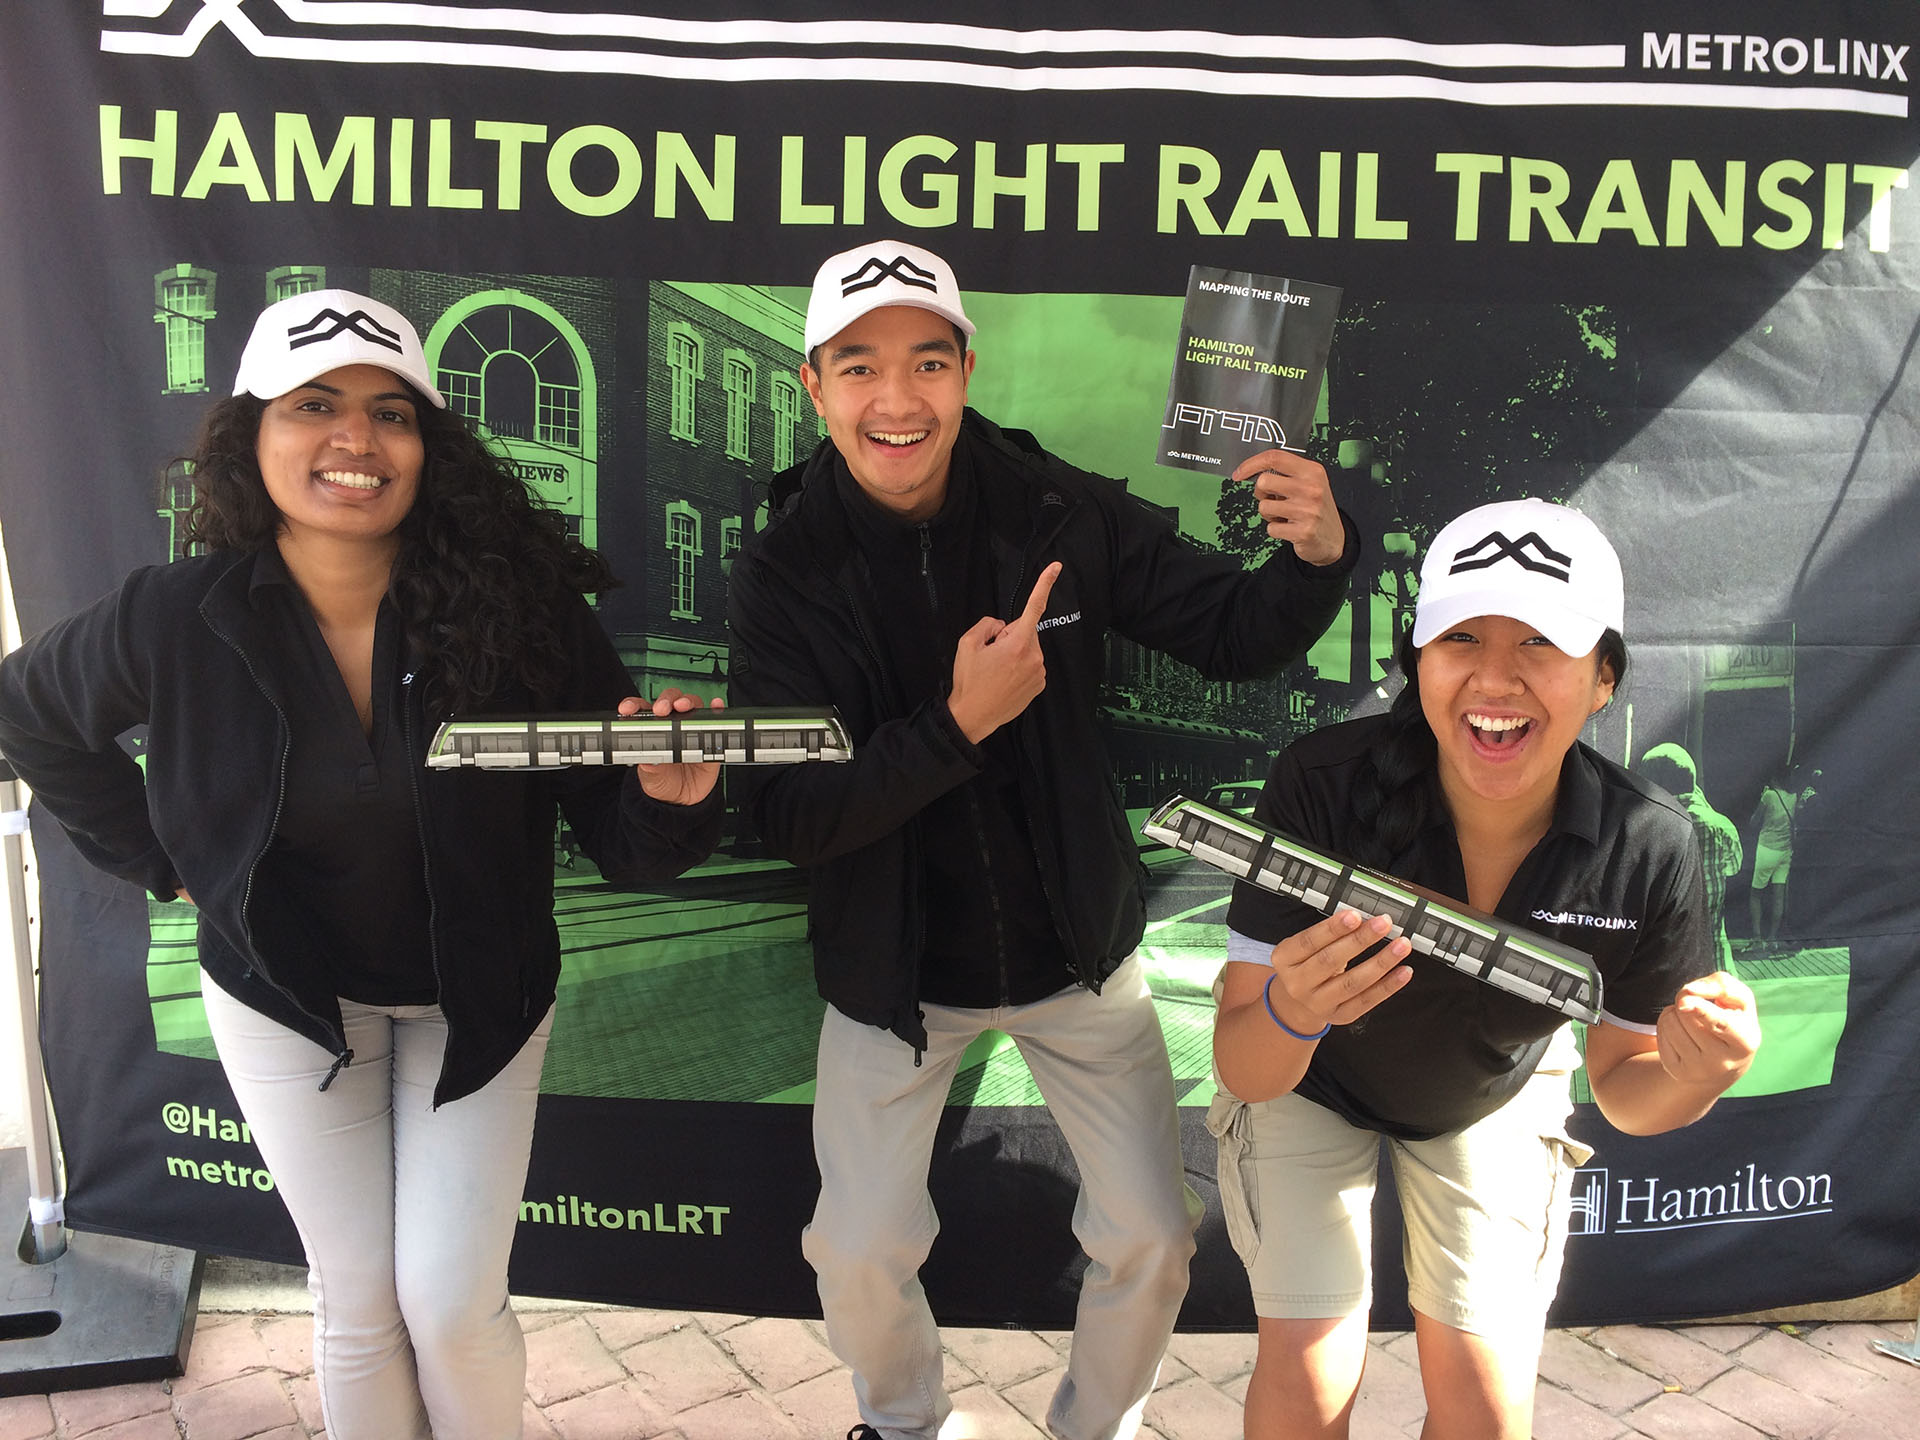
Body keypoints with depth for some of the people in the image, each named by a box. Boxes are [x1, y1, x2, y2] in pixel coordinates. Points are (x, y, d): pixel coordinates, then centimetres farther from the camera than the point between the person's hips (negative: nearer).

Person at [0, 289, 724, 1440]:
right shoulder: (181, 618, -18)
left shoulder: (521, 604, -22)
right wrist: (160, 857, 1)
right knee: (359, 1303, 12)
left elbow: (613, 831, -17)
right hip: (287, 1000, 1)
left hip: (482, 999, -1)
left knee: (453, 1304, 3)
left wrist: (668, 802, -39)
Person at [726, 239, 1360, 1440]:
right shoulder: (785, 573, -15)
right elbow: (790, 815, -19)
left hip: (1076, 949, 1)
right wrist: (958, 724, -32)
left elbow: (1233, 636, -6)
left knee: (1152, 1238, 8)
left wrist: (1318, 558, -28)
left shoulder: (1064, 513, -14)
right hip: (893, 969, 0)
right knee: (861, 1252, 6)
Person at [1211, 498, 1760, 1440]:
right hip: (1312, 1080, -1)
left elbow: (1624, 1086, -11)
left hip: (1497, 1099, 2)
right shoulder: (1321, 785, -35)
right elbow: (1243, 1068, -32)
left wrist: (1695, 1077, -34)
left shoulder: (1651, 848, -28)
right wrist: (1290, 1012, -54)